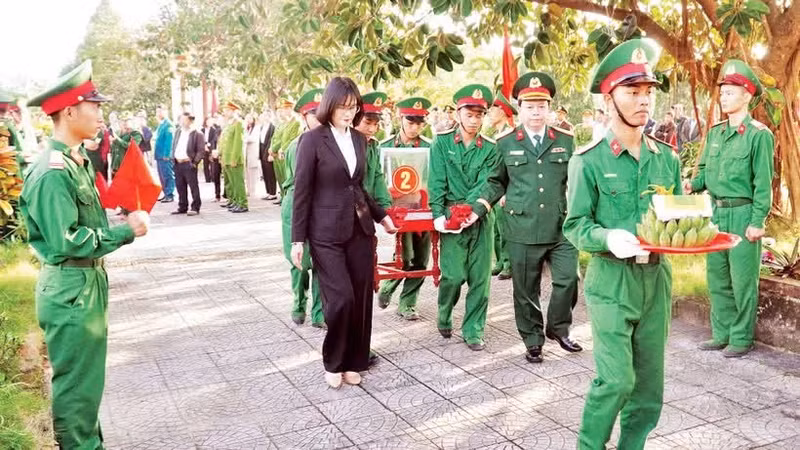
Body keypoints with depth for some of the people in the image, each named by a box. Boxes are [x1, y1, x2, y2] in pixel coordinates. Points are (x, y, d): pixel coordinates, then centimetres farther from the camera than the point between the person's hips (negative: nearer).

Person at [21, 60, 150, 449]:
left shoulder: (77, 161, 9)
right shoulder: (53, 172, -21)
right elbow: (65, 241, -25)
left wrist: (123, 223, -1)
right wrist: (126, 231, -19)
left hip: (88, 281, 10)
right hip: (70, 289, -10)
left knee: (87, 376, 21)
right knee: (75, 381, 4)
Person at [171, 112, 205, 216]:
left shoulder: (197, 134, -6)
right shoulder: (178, 132, 16)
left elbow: (201, 150, -10)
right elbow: (174, 146, 21)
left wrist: (195, 162, -14)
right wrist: (173, 159, 11)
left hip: (189, 163, -7)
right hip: (178, 163, 7)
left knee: (193, 186, -2)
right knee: (180, 187, 11)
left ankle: (195, 208, 4)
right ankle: (182, 207, 21)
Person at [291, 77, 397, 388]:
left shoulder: (359, 139, 10)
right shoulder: (313, 140, -7)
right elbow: (302, 192, -8)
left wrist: (380, 215, 17)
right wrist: (297, 239, -10)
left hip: (361, 229, 6)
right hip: (327, 233, -6)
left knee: (361, 298, 6)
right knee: (341, 298, -10)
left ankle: (353, 361, 21)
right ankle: (333, 362, 13)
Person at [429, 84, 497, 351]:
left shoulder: (490, 148, 7)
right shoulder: (442, 143, 3)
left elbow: (486, 184, -3)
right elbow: (437, 182, -3)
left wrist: (471, 209, -18)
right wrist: (438, 215, -13)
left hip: (480, 218, 2)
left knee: (480, 277, 3)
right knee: (454, 275, -6)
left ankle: (473, 331, 15)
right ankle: (444, 317, 23)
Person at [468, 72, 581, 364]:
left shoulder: (565, 141, 7)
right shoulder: (506, 143, 4)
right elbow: (496, 183, 13)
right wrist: (478, 208, 3)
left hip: (560, 228, 1)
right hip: (522, 230, -1)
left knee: (568, 279, -3)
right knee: (526, 290, 7)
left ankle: (557, 327, 23)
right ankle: (533, 341, 23)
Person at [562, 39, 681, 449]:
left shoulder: (667, 159, 7)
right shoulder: (588, 161, -8)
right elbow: (575, 226, -8)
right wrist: (610, 239, -26)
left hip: (657, 278, 5)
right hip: (611, 282, -5)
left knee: (650, 382, 11)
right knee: (616, 379, -9)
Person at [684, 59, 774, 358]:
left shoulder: (759, 134, -8)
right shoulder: (715, 133, 11)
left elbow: (763, 182, -11)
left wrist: (757, 222, -15)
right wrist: (693, 184, -5)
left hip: (743, 214, -7)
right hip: (716, 212, 7)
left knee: (743, 281, 1)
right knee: (717, 278, 13)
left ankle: (741, 339, 13)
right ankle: (721, 335, 25)